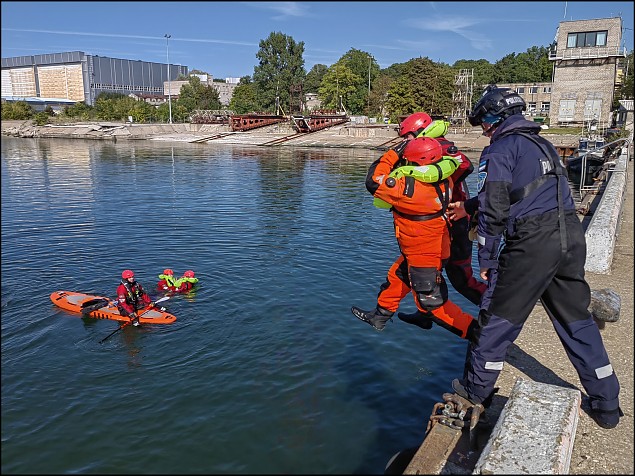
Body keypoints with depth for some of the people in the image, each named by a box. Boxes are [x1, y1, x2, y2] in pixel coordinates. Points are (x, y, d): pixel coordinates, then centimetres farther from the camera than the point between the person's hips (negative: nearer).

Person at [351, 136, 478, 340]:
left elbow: (374, 183, -25)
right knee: (397, 278, 25)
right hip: (435, 247, 9)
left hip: (424, 255, -9)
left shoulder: (411, 187, -33)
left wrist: (393, 154, -17)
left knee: (433, 304, 4)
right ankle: (379, 316, 43)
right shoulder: (443, 180, -9)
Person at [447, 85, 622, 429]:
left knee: (498, 317, 6)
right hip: (571, 237, 8)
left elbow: (495, 210, -10)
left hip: (532, 243, -8)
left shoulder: (499, 150, -2)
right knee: (576, 319, 17)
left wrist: (487, 259, -2)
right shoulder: (541, 144, 24)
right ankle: (606, 405, 26)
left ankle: (476, 389, 20)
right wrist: (468, 206, 44)